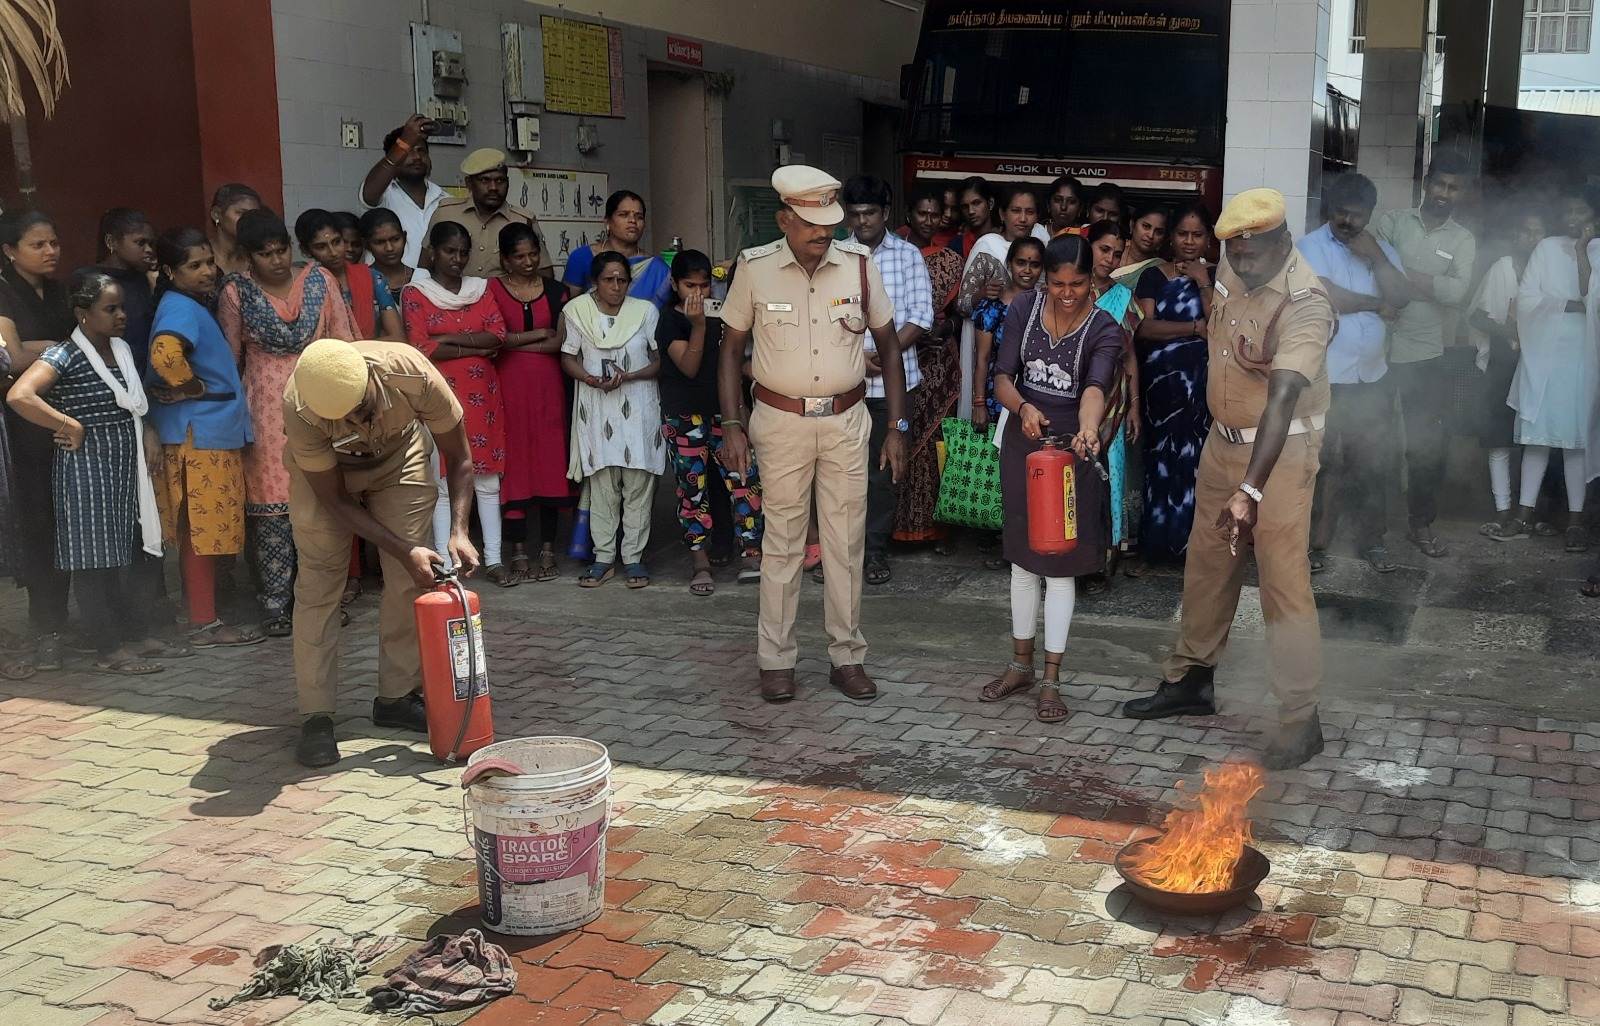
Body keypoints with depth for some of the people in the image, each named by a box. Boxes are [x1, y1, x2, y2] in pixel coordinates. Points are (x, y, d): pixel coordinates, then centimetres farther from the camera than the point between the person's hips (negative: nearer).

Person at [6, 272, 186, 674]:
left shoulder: (122, 350, 10)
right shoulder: (66, 355, -14)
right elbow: (19, 396, -27)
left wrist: (149, 441, 4)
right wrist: (71, 426, -20)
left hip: (128, 467, 8)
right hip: (89, 469, -8)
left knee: (135, 551, 12)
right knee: (98, 556, -1)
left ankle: (138, 636, 24)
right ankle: (109, 650, 7)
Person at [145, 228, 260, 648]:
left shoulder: (191, 305, 15)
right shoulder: (179, 308, -15)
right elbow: (165, 353, -33)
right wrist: (194, 388, -18)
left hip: (211, 432, 9)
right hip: (199, 434, -9)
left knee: (204, 529, 13)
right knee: (203, 528, -4)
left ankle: (200, 615, 21)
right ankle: (204, 624, 2)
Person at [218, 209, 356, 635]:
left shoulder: (319, 280, 2)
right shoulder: (236, 293, -2)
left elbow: (343, 342, 5)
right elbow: (229, 358, 5)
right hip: (267, 411, -1)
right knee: (271, 504, 0)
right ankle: (276, 604, 9)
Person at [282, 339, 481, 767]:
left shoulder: (412, 373, -38)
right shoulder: (300, 410, -38)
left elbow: (459, 458, -22)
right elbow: (335, 499, -25)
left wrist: (459, 531, -33)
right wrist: (404, 550, -31)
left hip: (399, 458, 2)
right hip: (324, 470, -2)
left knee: (409, 580, -5)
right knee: (318, 583, -10)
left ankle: (397, 696, 9)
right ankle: (315, 716, -4)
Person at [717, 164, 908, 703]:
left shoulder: (858, 264, -3)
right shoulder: (755, 268, -6)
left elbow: (888, 345, 5)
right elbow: (732, 347, 2)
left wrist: (896, 426, 2)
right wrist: (732, 424, -6)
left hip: (846, 420, 1)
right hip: (781, 421, -1)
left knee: (846, 543, 6)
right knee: (782, 542, 5)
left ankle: (847, 657, 18)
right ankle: (776, 660, 15)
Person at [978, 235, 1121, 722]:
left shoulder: (1104, 329, -12)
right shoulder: (1025, 308, -4)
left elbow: (1095, 387, -30)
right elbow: (1002, 375, -7)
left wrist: (1088, 430, -51)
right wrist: (1023, 408, -29)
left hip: (1071, 449, -3)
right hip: (1022, 443, 3)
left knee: (1061, 564, 1)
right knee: (1023, 558, 14)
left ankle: (1051, 681, 11)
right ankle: (1021, 664, 29)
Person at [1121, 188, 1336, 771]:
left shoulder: (1304, 306, -27)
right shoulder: (1233, 269, -3)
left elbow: (1281, 401, -38)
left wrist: (1251, 490, -46)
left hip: (1281, 450, -8)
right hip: (1223, 438, 8)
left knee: (1284, 580, -6)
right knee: (1205, 564, 16)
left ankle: (1302, 718, 2)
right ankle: (1192, 680, 32)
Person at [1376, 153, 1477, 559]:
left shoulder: (1463, 241, 5)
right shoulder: (1393, 222, 4)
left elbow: (1457, 291, -10)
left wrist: (1398, 272, -16)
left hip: (1427, 356, 1)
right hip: (1379, 349, -1)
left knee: (1427, 445, 5)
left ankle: (1421, 522, 20)